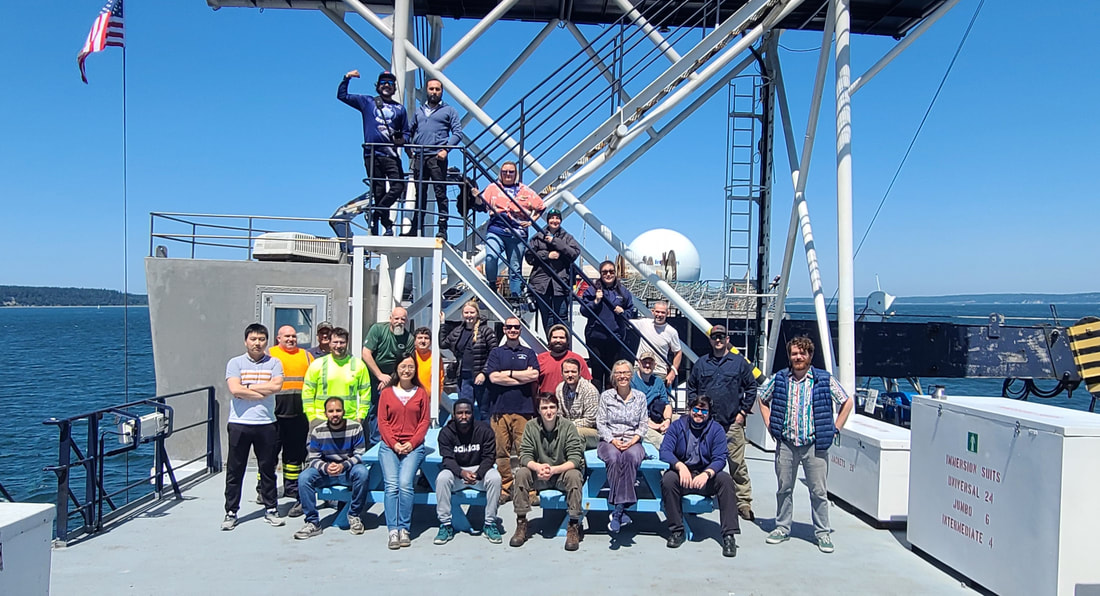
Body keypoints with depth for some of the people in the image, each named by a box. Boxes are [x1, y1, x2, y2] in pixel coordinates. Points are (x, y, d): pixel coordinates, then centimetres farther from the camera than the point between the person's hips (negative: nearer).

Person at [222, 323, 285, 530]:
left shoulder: (274, 363, 7)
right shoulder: (235, 363, 3)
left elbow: (276, 385, -11)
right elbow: (235, 389, -11)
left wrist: (248, 387, -8)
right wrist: (263, 393, -9)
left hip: (266, 424, 1)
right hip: (239, 423, -1)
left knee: (268, 469, 9)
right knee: (235, 470, 5)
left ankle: (271, 510, 19)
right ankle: (231, 512, 15)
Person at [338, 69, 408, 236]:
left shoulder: (399, 108, 18)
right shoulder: (367, 102, 15)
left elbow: (405, 131, 22)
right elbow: (342, 95, 18)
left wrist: (402, 139, 0)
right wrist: (347, 78, 6)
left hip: (391, 154, 1)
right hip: (371, 154, -1)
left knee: (398, 186, -17)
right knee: (378, 191, -2)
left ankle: (377, 214, -5)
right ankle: (387, 224, 3)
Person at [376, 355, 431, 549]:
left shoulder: (421, 393, 10)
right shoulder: (387, 393, 10)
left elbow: (425, 421, 6)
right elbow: (382, 422, 6)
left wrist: (412, 443, -6)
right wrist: (394, 444, -6)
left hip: (413, 447, -1)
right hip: (389, 446, 1)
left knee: (405, 483, -19)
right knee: (391, 485, -16)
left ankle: (404, 529, -10)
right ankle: (393, 531, -14)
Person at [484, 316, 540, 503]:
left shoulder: (529, 353, 14)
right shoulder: (496, 353, 13)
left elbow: (534, 375, -2)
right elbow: (493, 377, -3)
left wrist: (508, 373, -2)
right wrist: (523, 376, -3)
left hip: (524, 409, 0)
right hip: (500, 409, 0)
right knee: (502, 451, 0)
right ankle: (505, 488, 7)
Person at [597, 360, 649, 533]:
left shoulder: (640, 397, 11)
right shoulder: (606, 396, 8)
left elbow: (644, 424, 7)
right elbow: (600, 423, 4)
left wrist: (633, 440, -11)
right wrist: (613, 440, -12)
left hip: (633, 442, 0)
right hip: (609, 441, 0)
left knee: (631, 456, -36)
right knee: (614, 458, -36)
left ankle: (618, 510, -35)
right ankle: (622, 510, -33)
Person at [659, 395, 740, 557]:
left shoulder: (716, 429, 4)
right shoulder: (677, 426, 4)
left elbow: (720, 458, -8)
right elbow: (665, 451, -9)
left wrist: (706, 474, -29)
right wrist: (680, 466, -29)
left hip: (706, 477, 0)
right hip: (682, 474, 0)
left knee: (726, 480, -28)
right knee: (668, 479, -32)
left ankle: (729, 534, -24)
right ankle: (676, 530, -18)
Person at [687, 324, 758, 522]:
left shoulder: (740, 362, 6)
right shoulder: (701, 364, 11)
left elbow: (751, 387, 8)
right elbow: (691, 388, 17)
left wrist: (743, 411, 2)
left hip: (733, 424, -2)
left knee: (737, 464, -4)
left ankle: (743, 502, 3)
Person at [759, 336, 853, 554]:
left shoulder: (825, 380, -2)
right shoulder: (779, 379, 3)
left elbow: (847, 403, 6)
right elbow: (763, 399, 19)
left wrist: (834, 430, 2)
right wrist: (770, 426, 9)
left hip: (814, 445, -2)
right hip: (785, 445, 2)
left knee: (819, 491, 4)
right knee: (784, 488, 10)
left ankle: (823, 533, 16)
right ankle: (782, 528, 23)